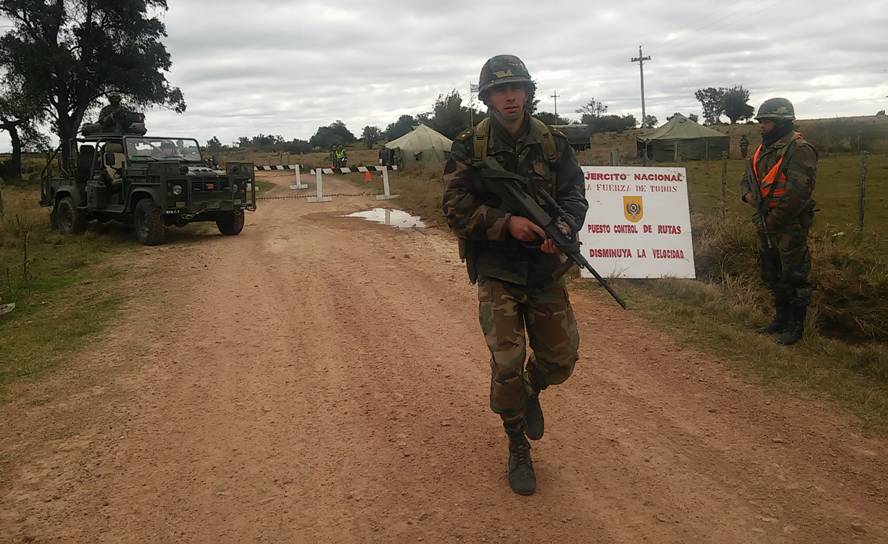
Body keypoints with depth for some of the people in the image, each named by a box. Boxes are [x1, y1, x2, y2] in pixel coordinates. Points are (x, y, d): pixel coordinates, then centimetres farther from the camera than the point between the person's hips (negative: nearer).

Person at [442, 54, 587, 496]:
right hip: (496, 272, -3)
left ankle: (530, 391, 42)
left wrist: (563, 225, -19)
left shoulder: (552, 143, 3)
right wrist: (507, 223, -23)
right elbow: (456, 208, -11)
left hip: (545, 269, 3)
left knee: (561, 357, 7)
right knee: (507, 364, -5)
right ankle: (518, 450, 16)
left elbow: (574, 193, 3)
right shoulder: (469, 148, -5)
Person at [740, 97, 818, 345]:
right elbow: (747, 178, 23)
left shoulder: (799, 149, -15)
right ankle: (781, 319, 31)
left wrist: (774, 220, -18)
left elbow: (798, 192, -22)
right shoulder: (763, 149, 12)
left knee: (794, 277, 0)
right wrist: (748, 193, 0)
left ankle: (796, 326, 10)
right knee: (772, 276, 17)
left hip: (789, 225, -9)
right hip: (765, 224, 9)